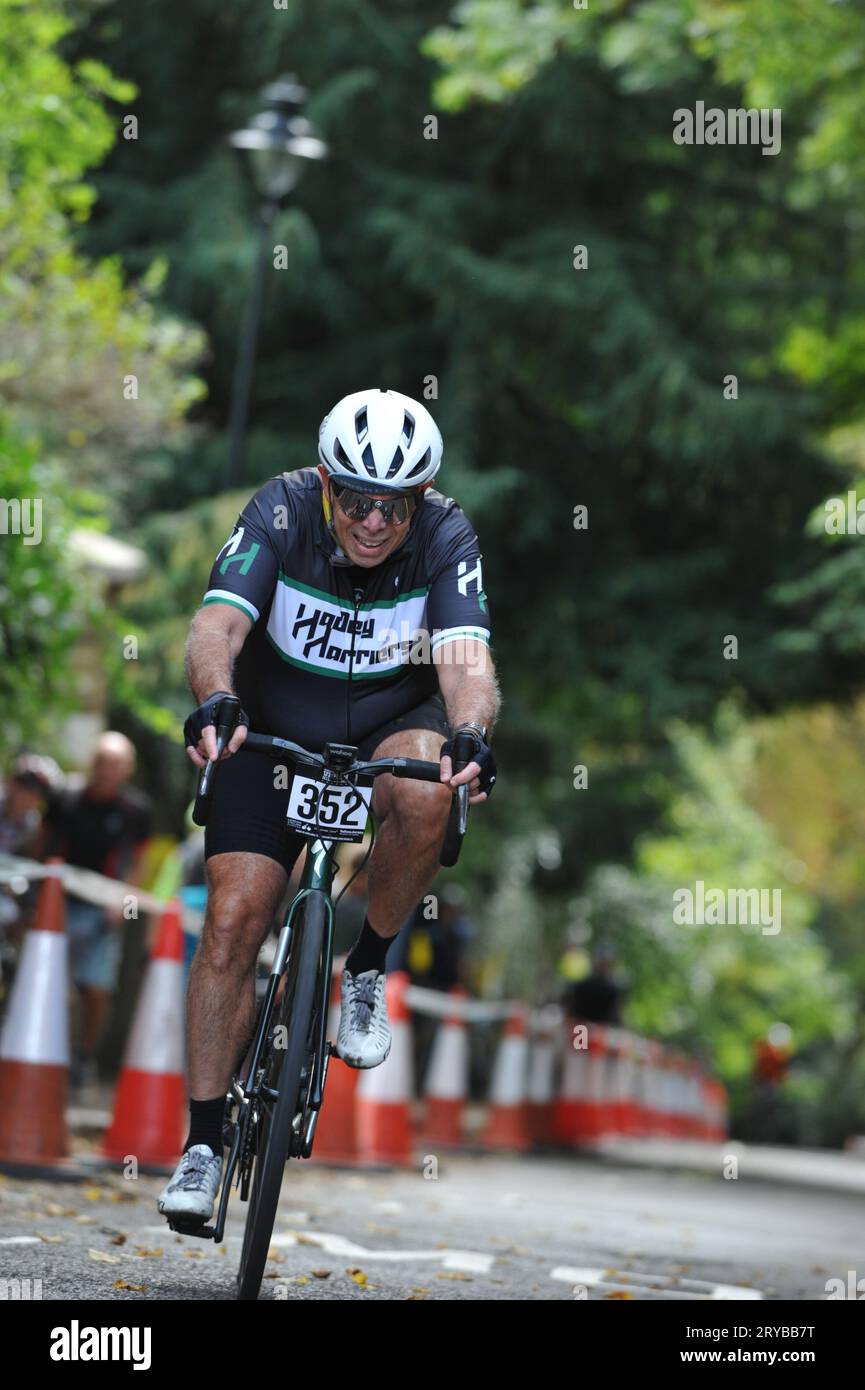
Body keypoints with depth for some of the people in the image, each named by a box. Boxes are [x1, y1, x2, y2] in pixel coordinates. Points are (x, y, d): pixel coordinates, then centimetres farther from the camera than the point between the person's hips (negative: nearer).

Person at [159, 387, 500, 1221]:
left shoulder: (445, 537, -20)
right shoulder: (280, 513, -21)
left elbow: (466, 657, -33)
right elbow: (217, 622, -34)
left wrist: (472, 736, -55)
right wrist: (213, 702, -55)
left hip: (392, 725, 0)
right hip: (274, 731, 0)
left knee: (423, 798, -35)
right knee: (232, 918, -14)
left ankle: (367, 971, -8)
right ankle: (203, 1143, -3)